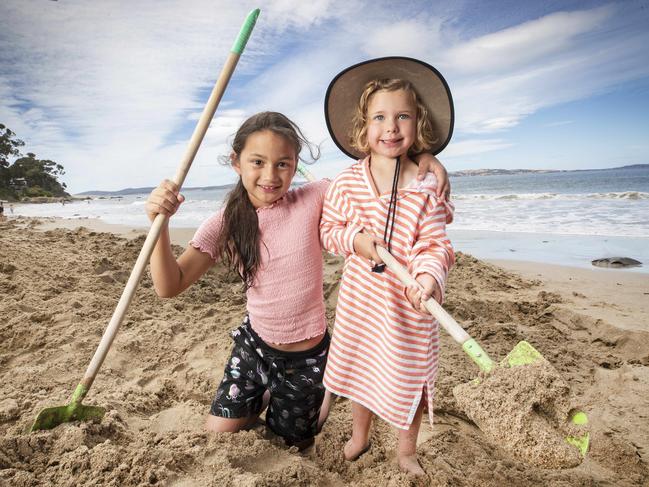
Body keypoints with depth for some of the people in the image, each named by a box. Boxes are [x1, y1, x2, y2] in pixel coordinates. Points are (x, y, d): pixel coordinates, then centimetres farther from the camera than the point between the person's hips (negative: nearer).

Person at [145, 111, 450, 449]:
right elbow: (169, 286, -17)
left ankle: (319, 401, 49)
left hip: (306, 354, -2)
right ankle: (266, 396, 38)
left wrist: (425, 157, -30)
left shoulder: (313, 200, -17)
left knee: (286, 445, 18)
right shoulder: (224, 225, -12)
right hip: (254, 343, 2)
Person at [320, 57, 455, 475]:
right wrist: (354, 239, -18)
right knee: (359, 366, 20)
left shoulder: (425, 188, -12)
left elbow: (436, 244, -13)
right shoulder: (349, 181, -6)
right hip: (360, 296, 3)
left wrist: (428, 277, -32)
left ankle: (407, 450, 42)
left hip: (405, 300, -2)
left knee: (409, 375, 13)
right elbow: (328, 229, 2)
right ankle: (360, 436, 49)